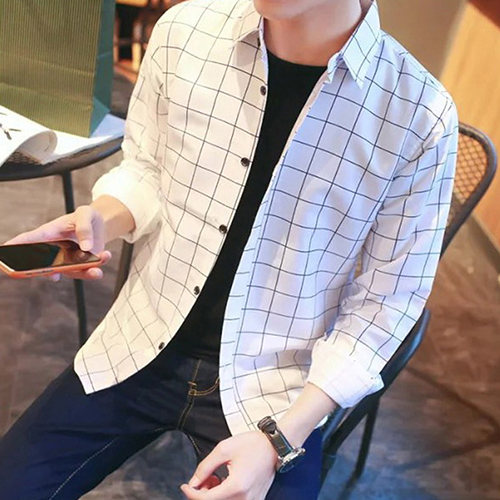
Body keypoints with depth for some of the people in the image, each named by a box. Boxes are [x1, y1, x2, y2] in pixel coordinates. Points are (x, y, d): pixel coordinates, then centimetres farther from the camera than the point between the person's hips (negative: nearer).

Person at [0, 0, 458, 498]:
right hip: (141, 346, 3)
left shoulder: (421, 119, -18)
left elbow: (382, 303, -9)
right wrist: (99, 220, -15)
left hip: (272, 386, -2)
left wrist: (279, 439, -15)